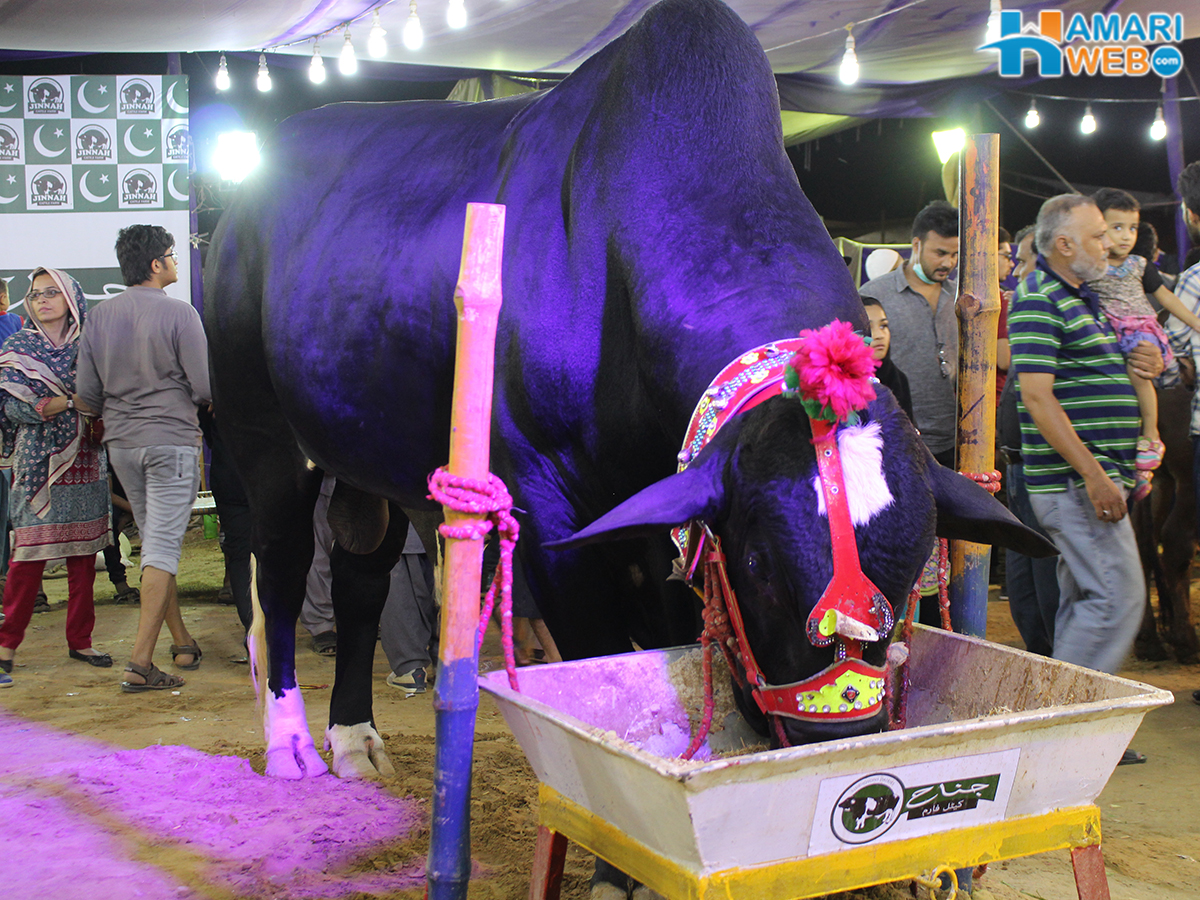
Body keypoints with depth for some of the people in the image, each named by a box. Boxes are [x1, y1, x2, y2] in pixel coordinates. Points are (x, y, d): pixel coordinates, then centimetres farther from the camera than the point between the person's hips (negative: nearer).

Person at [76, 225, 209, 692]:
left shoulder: (99, 316, 5)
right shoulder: (179, 313, -10)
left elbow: (87, 391, 7)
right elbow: (205, 388, -11)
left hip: (121, 443, 6)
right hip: (171, 440, -6)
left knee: (154, 544, 17)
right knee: (162, 550, -5)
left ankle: (182, 643, 24)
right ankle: (141, 662, -8)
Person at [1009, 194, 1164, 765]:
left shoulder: (1080, 297, 19)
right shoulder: (1038, 301, -13)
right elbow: (1037, 396, -21)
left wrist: (1144, 363, 8)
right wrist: (1094, 475, -24)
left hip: (1091, 477, 10)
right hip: (1075, 480, -10)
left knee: (1083, 599, 11)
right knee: (1119, 596, -10)